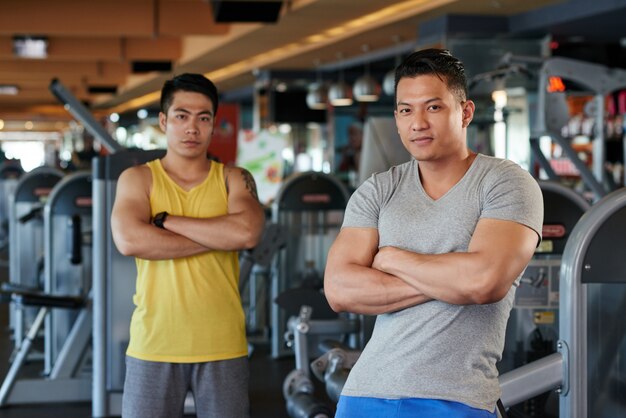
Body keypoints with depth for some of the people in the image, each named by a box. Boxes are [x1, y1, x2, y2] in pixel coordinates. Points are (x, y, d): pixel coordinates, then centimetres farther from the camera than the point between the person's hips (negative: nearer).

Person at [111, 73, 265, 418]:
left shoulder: (234, 180, 7)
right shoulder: (138, 179, 5)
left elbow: (248, 232, -13)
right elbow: (129, 240, -15)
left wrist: (166, 219, -9)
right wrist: (219, 237, -10)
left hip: (223, 349, 1)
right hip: (154, 348, -1)